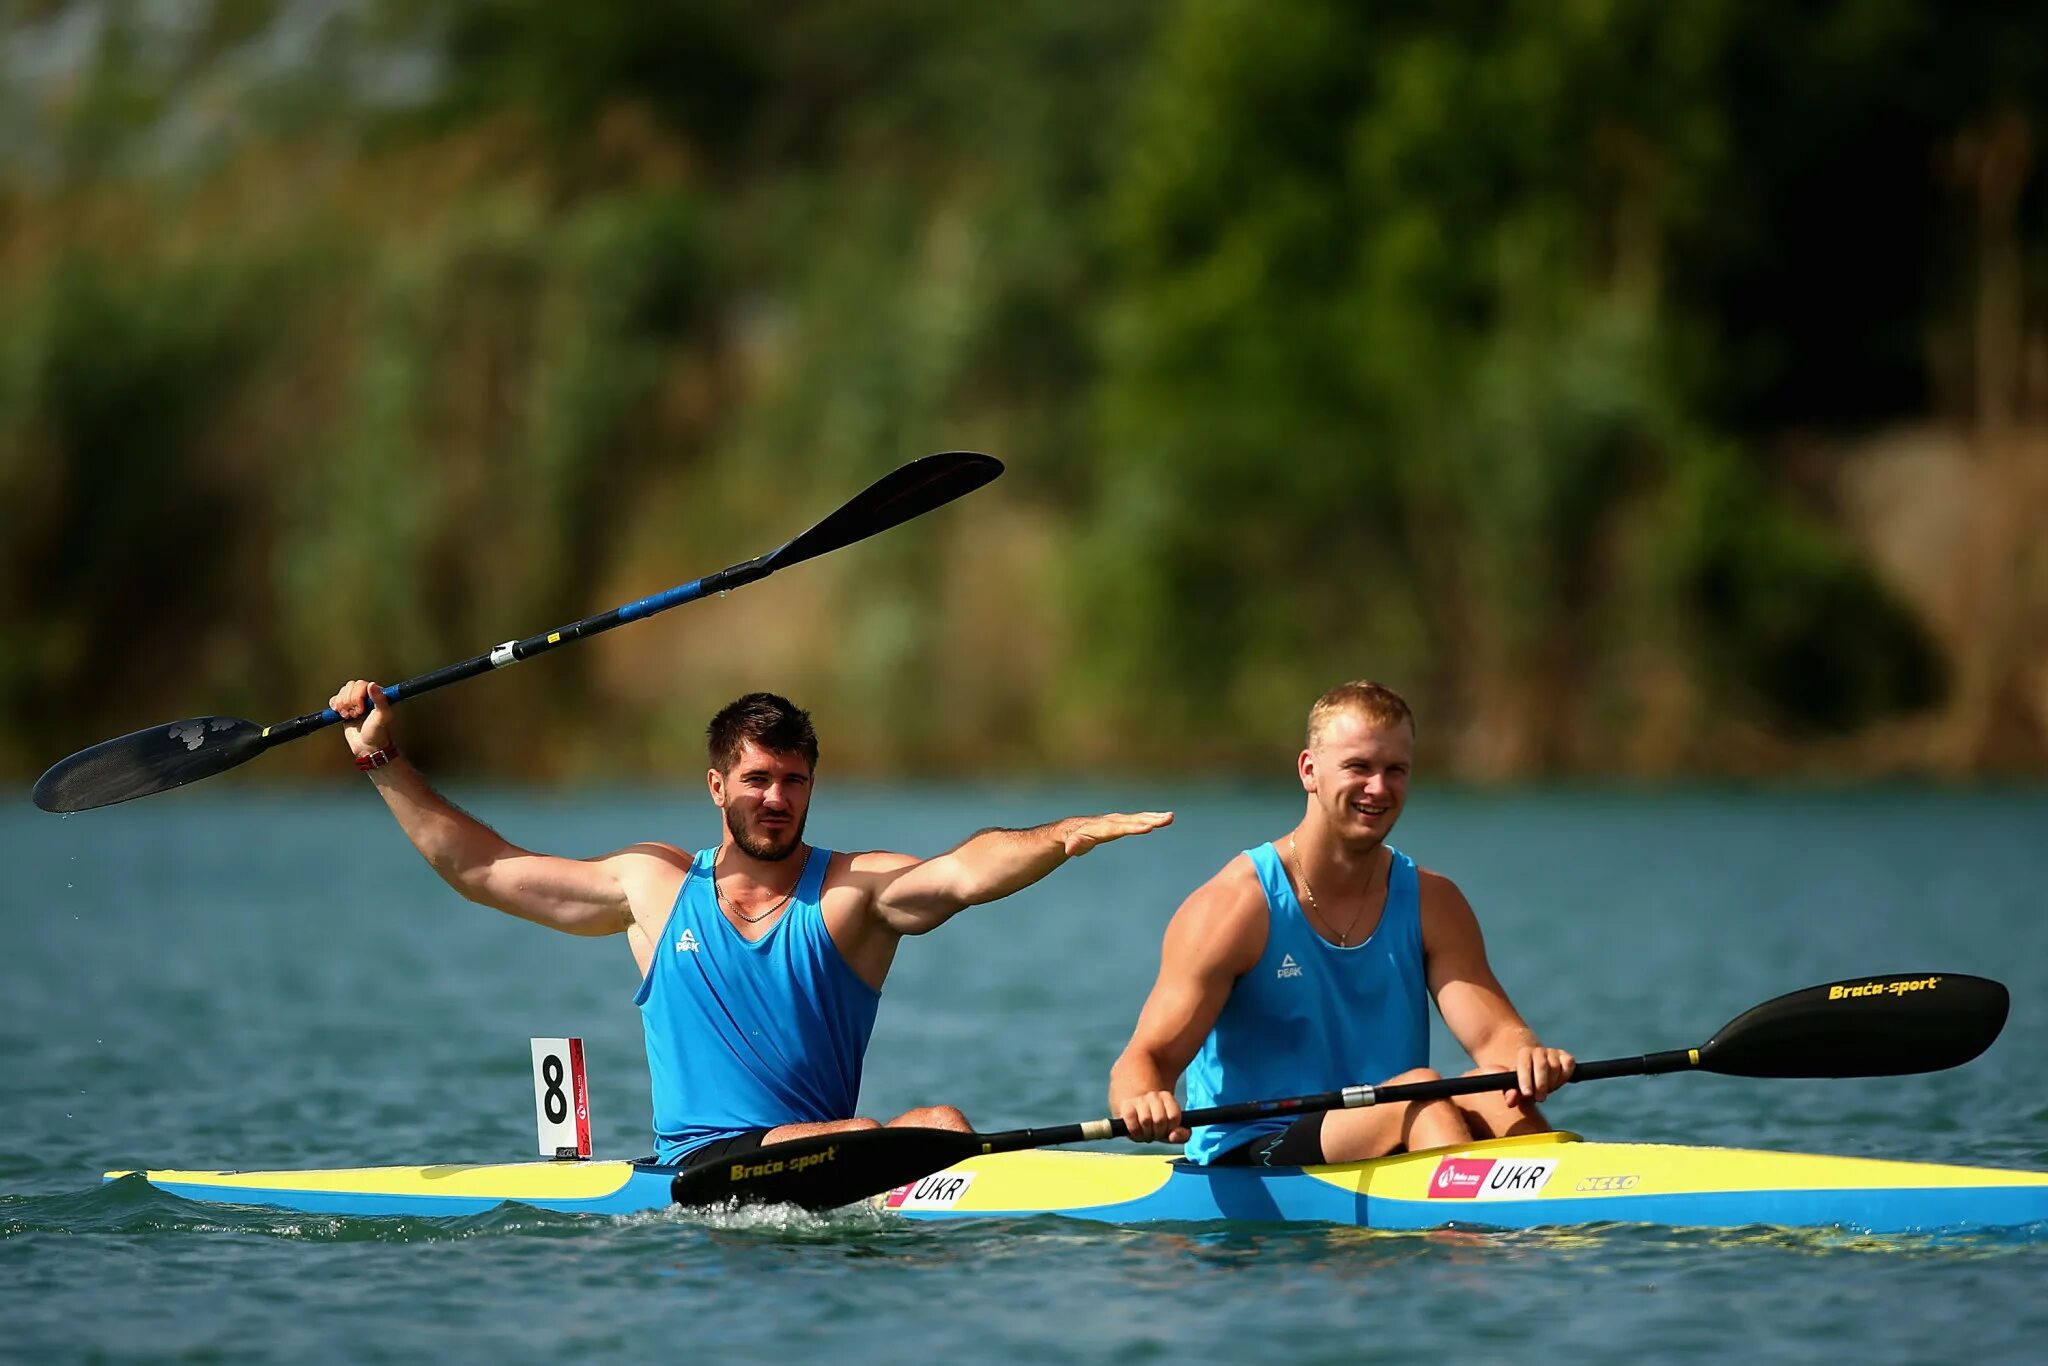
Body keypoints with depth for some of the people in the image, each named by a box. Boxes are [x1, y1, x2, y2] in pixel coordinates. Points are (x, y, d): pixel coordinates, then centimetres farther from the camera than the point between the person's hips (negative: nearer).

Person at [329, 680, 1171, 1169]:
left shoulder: (857, 891, 5)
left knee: (938, 1124, -31)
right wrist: (384, 762, 17)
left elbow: (967, 872, -15)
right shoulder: (654, 887, 12)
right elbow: (478, 867, 18)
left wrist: (1066, 836, -35)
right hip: (696, 1174, 0)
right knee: (865, 1142, -29)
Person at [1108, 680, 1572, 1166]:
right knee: (1421, 1092, -30)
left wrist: (1527, 1057, -29)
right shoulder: (1234, 906, -5)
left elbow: (1494, 1034, -3)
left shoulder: (1432, 903, 9)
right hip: (1245, 1168, -4)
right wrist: (1145, 1102, -35)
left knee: (1496, 1091, -26)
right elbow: (1146, 1060, -10)